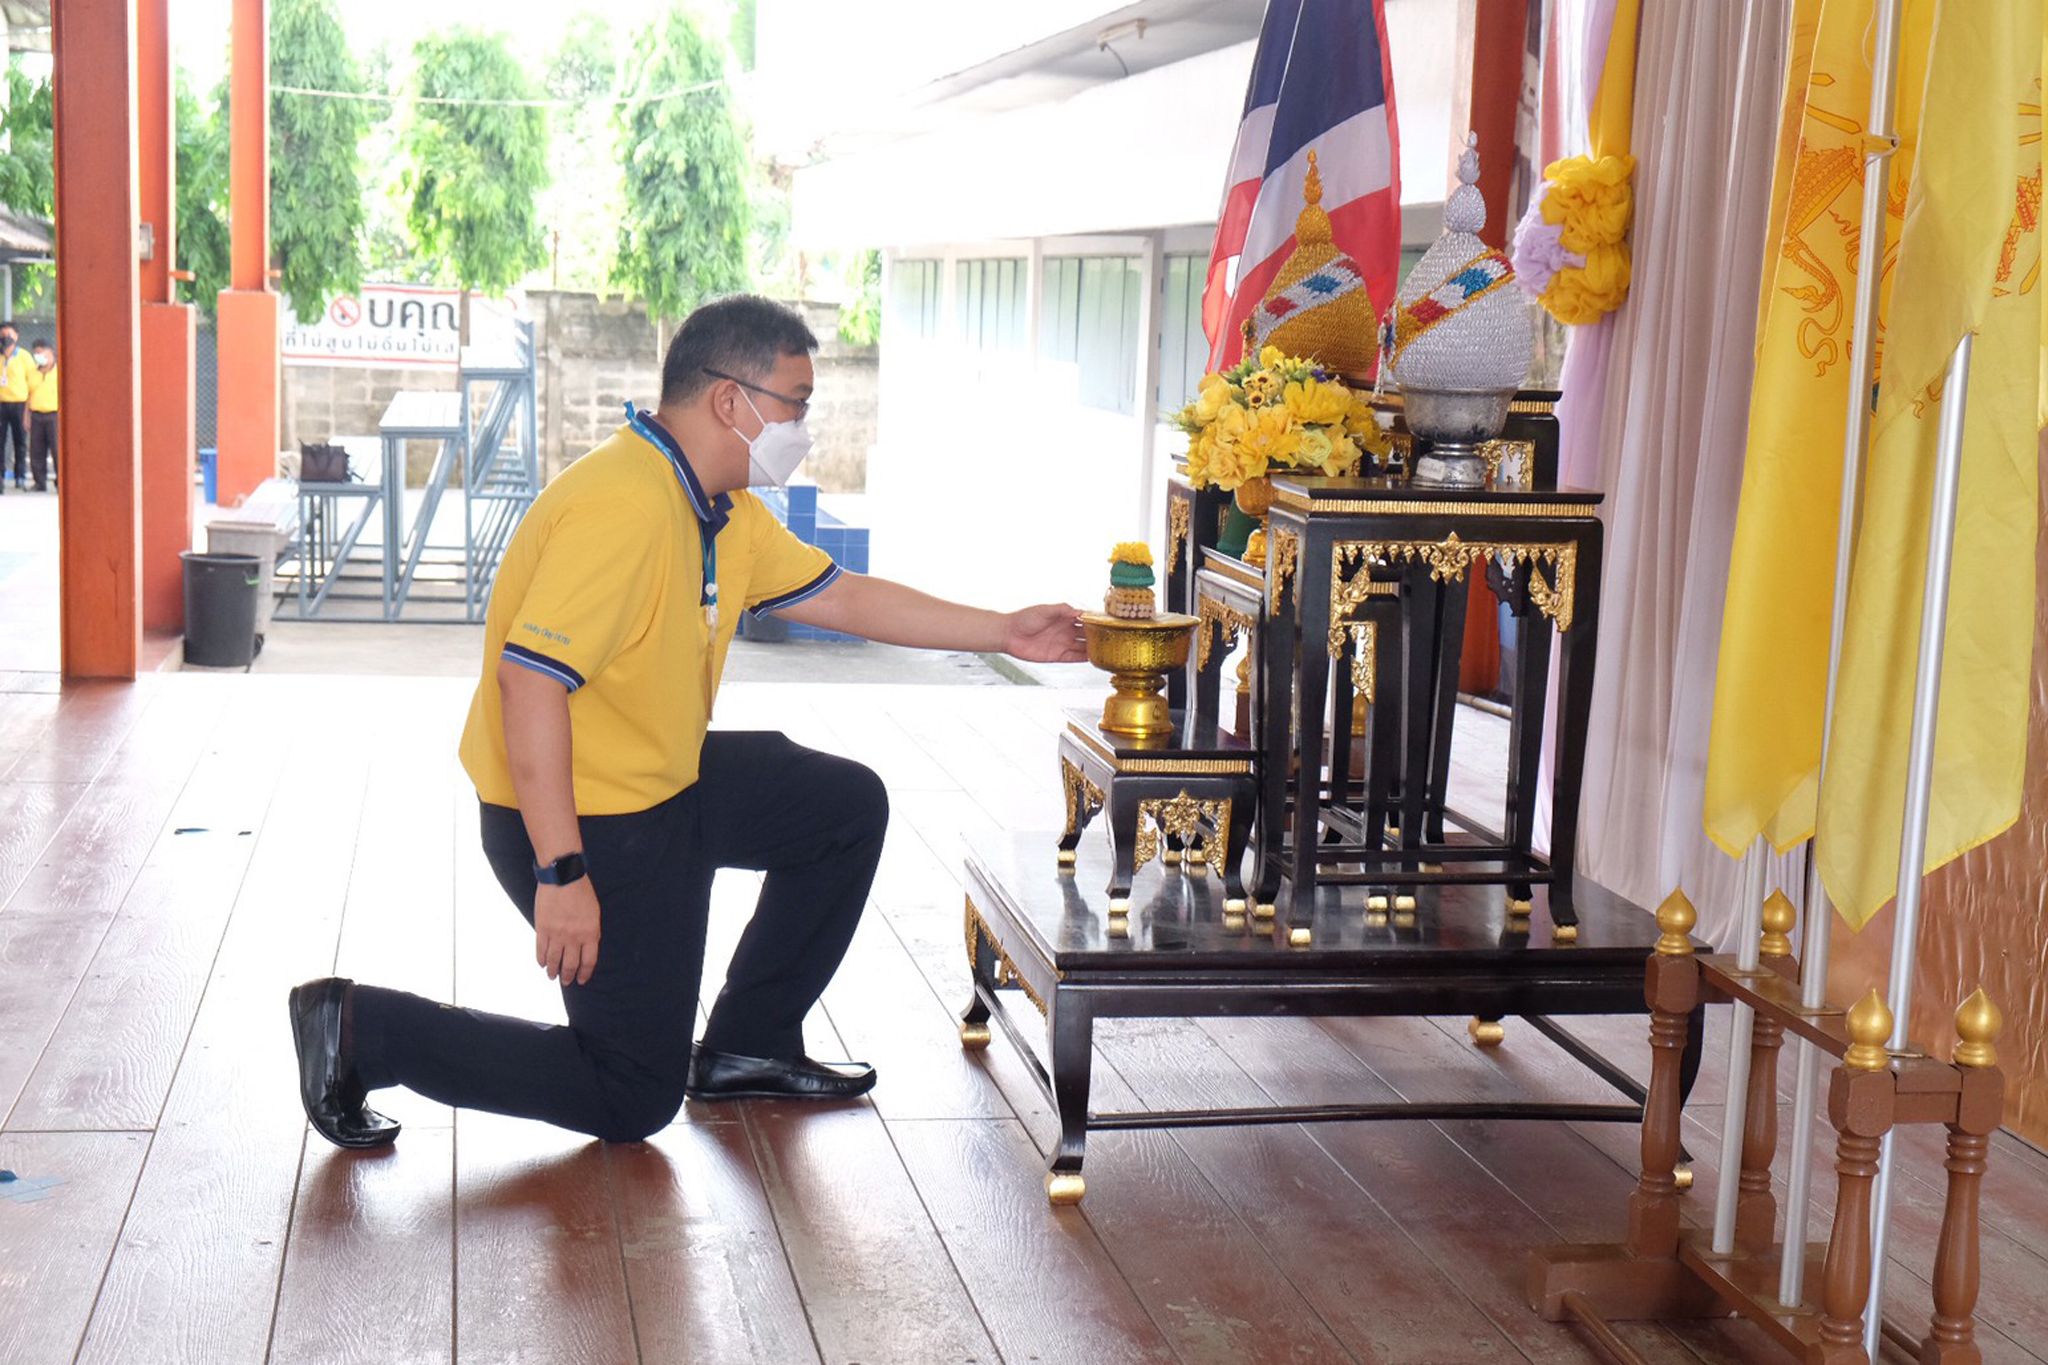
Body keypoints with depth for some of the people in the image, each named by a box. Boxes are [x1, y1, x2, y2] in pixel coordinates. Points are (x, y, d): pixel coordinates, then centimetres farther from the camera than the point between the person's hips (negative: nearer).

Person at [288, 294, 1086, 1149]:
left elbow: (837, 596, 16)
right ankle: (362, 1029, 3)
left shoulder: (724, 509, 6)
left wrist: (1004, 632, 14)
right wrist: (562, 875, -32)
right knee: (634, 1100, 0)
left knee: (847, 806, 15)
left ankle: (745, 1047, 21)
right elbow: (528, 679, -31)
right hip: (580, 818, -10)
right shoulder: (624, 507, -27)